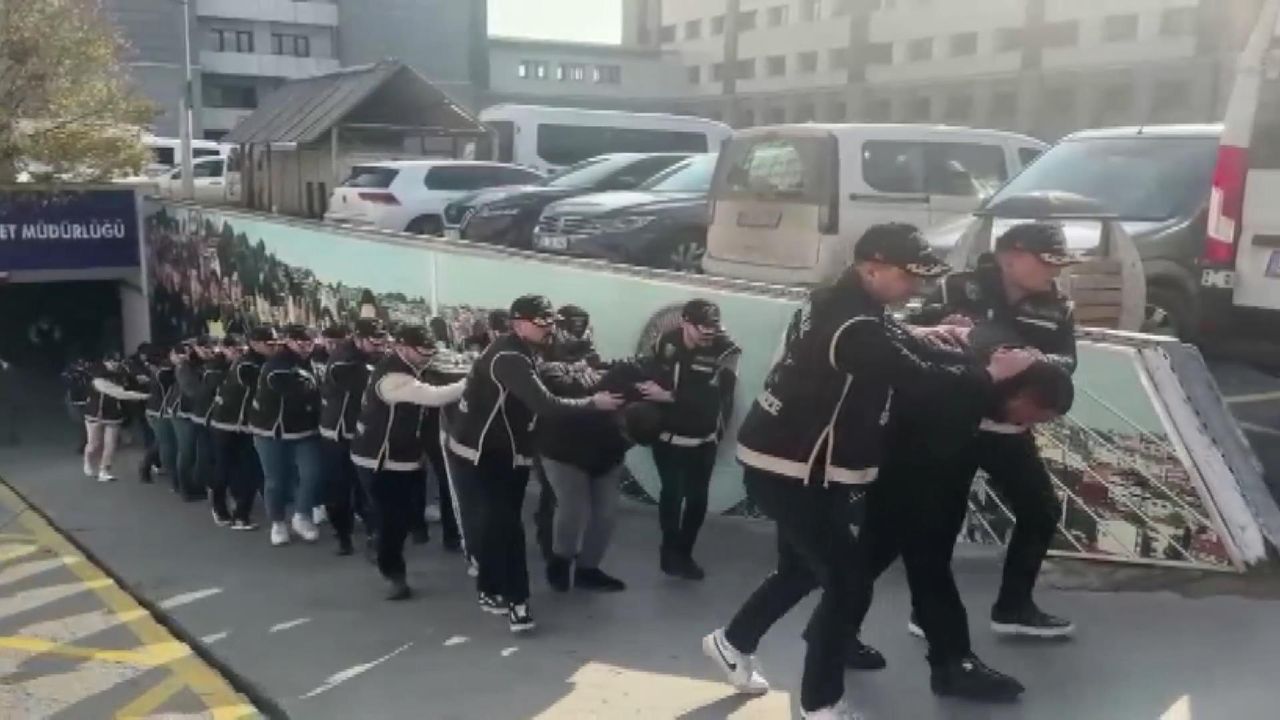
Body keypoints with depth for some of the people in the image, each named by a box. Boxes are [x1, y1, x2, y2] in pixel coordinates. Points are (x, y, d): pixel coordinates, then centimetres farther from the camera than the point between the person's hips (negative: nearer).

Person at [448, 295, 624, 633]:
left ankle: (490, 591, 26)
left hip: (502, 448, 10)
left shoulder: (521, 353, 9)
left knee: (498, 520, 15)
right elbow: (545, 404, -31)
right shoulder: (509, 358, -25)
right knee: (507, 523, -11)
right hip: (483, 451, -10)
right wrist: (593, 403, -23)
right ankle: (516, 601, -6)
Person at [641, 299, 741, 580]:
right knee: (672, 491, -6)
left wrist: (668, 396, -28)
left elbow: (712, 396, -27)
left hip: (702, 439, 0)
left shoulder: (726, 351, -17)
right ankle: (671, 551, 13)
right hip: (667, 434, 0)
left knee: (696, 496, 4)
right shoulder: (665, 342, -5)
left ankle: (682, 553, 24)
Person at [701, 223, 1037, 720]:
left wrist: (972, 358, 3)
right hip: (791, 470, -10)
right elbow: (920, 377, -25)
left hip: (793, 463, 10)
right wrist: (991, 374, -12)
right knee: (844, 580, -2)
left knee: (803, 569, 23)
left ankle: (733, 642, 40)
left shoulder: (844, 303, 7)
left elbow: (904, 352, 14)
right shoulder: (853, 325, -25)